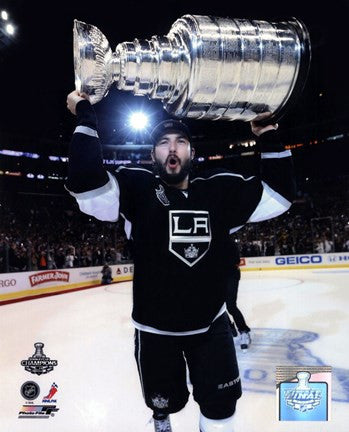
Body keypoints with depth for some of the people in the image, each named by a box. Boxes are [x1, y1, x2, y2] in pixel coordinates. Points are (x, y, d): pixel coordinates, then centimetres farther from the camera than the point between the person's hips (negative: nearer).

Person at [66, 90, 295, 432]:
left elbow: (278, 195, 0)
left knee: (221, 403, 10)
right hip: (155, 330, -1)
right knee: (165, 401, 21)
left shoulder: (219, 190, -4)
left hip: (210, 324, 1)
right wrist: (85, 118, -25)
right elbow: (86, 186, -28)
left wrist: (268, 138, -4)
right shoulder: (138, 188, -12)